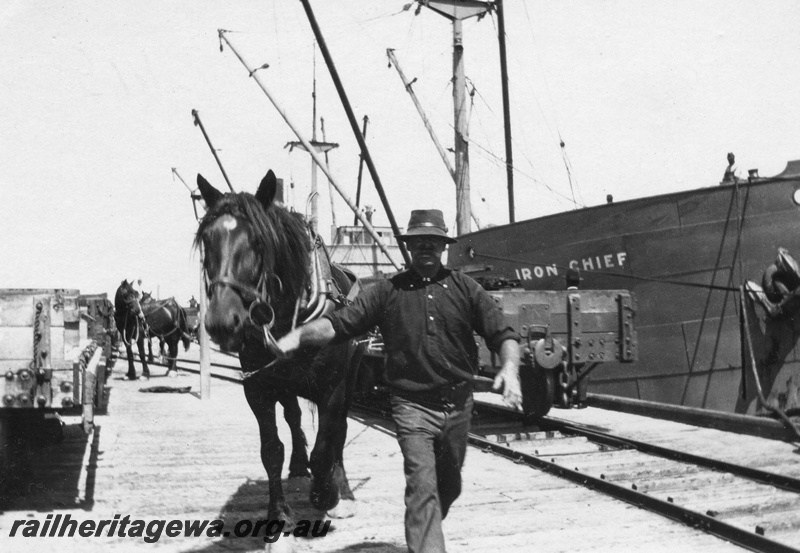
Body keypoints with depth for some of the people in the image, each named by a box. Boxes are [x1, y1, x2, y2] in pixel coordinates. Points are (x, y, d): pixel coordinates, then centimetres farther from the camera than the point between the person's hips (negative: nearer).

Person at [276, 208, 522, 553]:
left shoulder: (464, 288, 2)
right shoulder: (388, 291, -1)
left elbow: (502, 334, -2)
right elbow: (340, 323, -9)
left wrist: (509, 368, -22)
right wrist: (299, 335, -25)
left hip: (458, 404, 3)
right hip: (412, 405, -3)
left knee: (449, 486, 19)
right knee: (422, 487, -12)